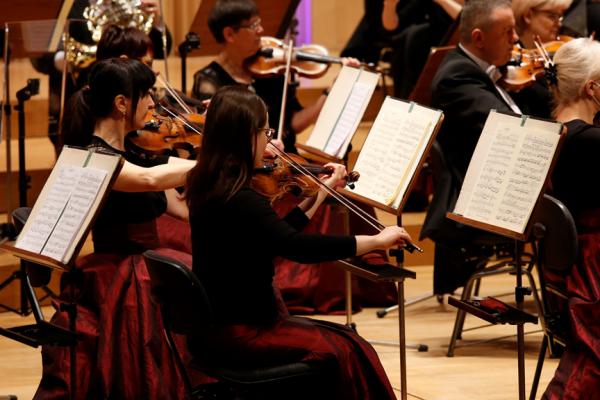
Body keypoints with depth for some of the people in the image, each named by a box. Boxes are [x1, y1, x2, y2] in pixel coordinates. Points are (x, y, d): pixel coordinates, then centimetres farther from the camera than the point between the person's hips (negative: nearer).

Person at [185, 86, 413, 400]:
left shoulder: (210, 186, 7)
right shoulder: (239, 200, -23)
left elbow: (277, 237, 16)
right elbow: (297, 247, -32)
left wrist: (320, 194, 18)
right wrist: (377, 240, -25)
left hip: (220, 324, 10)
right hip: (233, 333, -10)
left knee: (345, 343, 10)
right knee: (345, 353, -8)